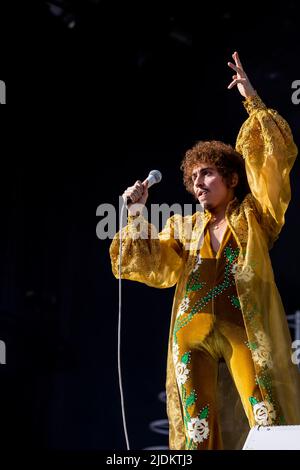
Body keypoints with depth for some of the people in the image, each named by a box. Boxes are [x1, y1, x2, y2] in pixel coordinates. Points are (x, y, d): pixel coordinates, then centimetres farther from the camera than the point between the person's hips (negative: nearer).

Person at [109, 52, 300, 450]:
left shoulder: (253, 216, 12)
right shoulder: (185, 227, 23)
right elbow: (150, 263, 14)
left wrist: (252, 100, 0)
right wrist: (136, 214, 5)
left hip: (245, 328, -3)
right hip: (192, 331, 4)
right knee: (195, 428, 1)